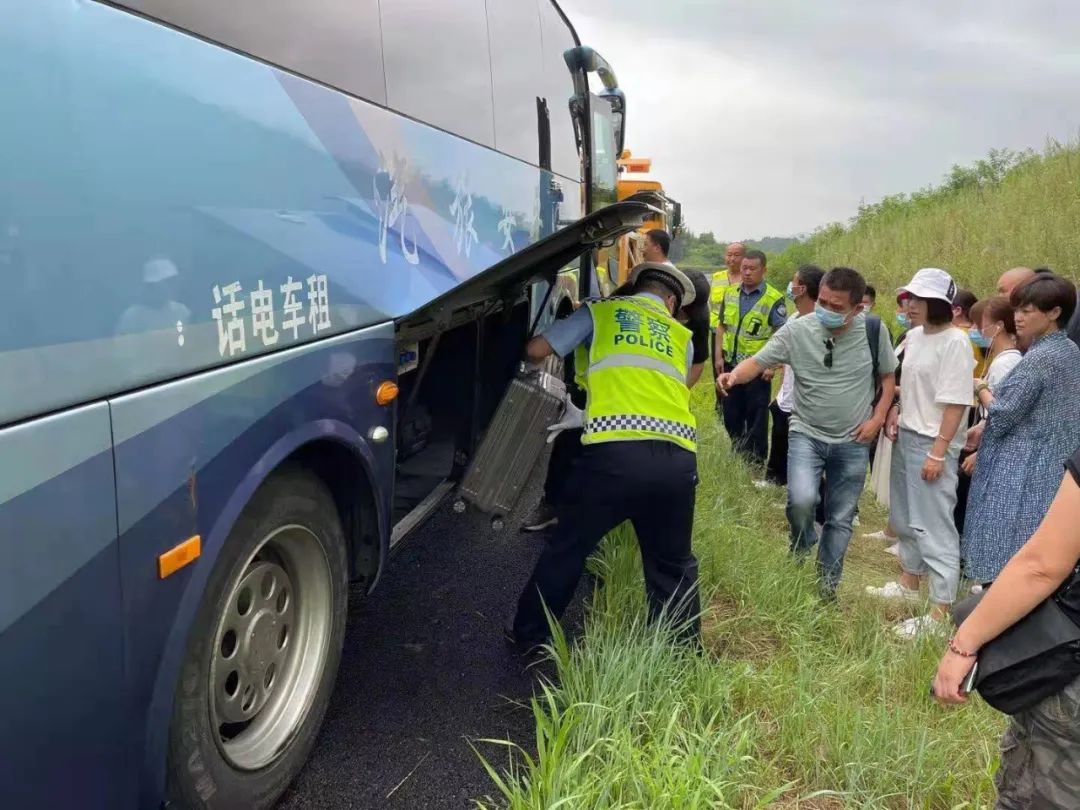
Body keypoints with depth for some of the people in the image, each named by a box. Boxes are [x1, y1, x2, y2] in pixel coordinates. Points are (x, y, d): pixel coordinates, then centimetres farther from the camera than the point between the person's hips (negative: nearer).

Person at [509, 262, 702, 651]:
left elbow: (536, 350, 17)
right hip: (678, 456, 3)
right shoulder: (682, 337, 26)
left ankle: (527, 636, 29)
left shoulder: (601, 311, 17)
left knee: (567, 546, 16)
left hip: (614, 449, -2)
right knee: (673, 564, 20)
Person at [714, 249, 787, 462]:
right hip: (731, 365, 5)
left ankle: (756, 461, 15)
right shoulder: (730, 294, 6)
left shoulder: (773, 299, -11)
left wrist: (772, 365, -16)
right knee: (731, 413, 14)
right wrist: (719, 356, 6)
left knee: (756, 417, 4)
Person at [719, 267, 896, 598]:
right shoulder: (797, 330, -13)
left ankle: (827, 586, 30)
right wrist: (735, 375, -34)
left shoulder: (874, 331, -9)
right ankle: (801, 550, 10)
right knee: (801, 499, -25)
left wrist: (877, 418, -7)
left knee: (840, 519, 11)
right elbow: (758, 361, -12)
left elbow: (887, 376, 5)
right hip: (807, 433, -1)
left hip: (853, 442, 2)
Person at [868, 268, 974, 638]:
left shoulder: (955, 342, -17)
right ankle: (909, 584, 38)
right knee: (905, 519, 20)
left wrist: (939, 453, -21)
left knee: (934, 526, -6)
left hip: (932, 444, -9)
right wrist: (896, 410, 7)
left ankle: (940, 613, 1)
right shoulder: (914, 336, 8)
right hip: (906, 437, 9)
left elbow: (956, 403, -19)